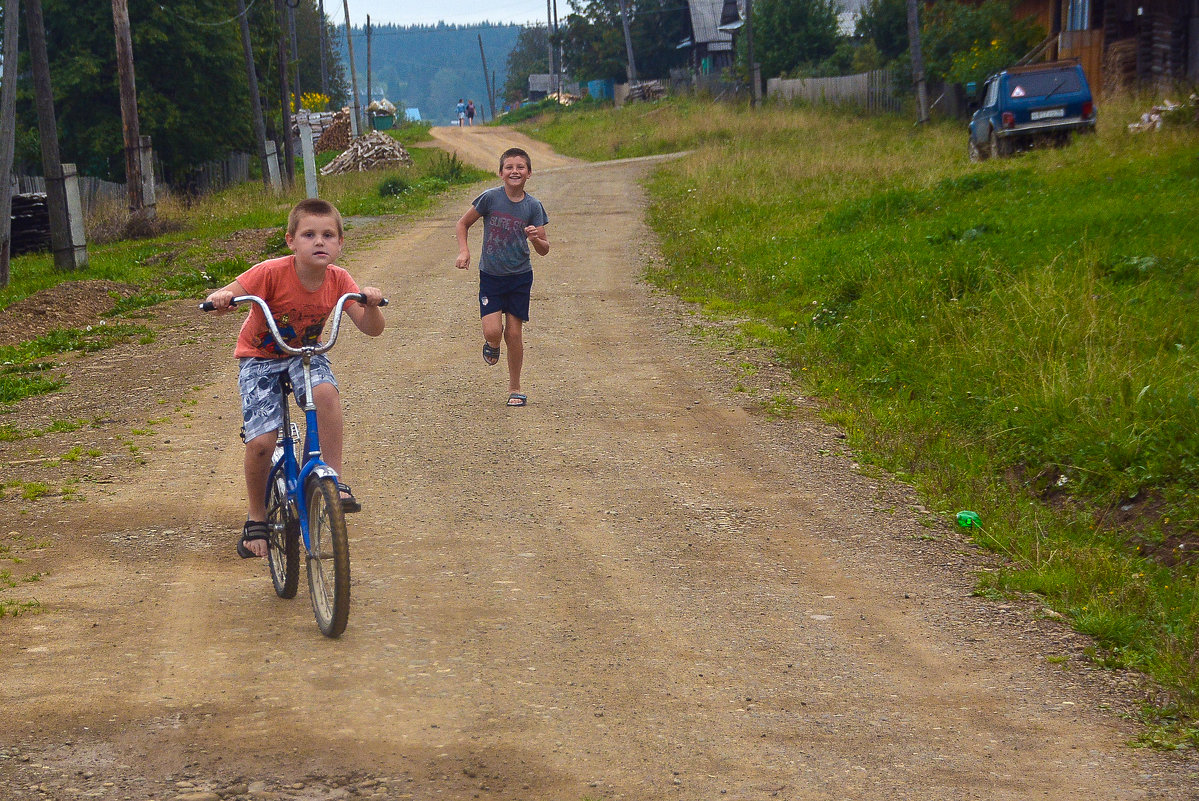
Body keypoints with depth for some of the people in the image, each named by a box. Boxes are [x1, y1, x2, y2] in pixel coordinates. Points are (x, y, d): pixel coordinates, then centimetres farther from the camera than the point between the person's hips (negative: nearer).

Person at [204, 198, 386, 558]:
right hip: (260, 357, -2)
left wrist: (371, 304, -35)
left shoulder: (337, 280, -13)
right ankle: (256, 518, 7)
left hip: (305, 354, 2)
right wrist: (221, 297, -46)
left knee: (325, 390, -34)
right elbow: (224, 296, -22)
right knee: (261, 441, -17)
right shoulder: (272, 273, -24)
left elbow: (371, 329, -14)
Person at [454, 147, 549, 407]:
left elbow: (544, 250, -3)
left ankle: (515, 388, 18)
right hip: (491, 276, -1)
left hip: (520, 277, 1)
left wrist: (535, 238, -24)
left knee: (514, 334, 2)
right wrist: (464, 251, -12)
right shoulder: (490, 198, -10)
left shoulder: (533, 206, -6)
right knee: (493, 332, -13)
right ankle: (491, 344, 26)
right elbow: (463, 223, 3)